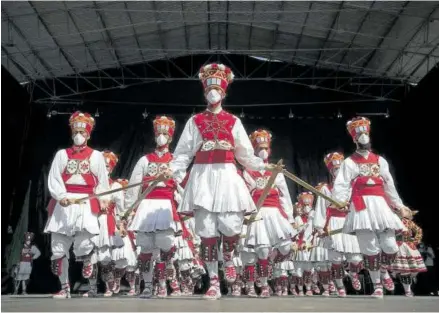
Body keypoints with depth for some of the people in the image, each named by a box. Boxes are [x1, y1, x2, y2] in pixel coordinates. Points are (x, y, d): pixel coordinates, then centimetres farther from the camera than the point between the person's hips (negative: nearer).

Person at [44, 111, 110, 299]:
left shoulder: (96, 156, 11)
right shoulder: (62, 154, 12)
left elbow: (103, 182, 10)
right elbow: (53, 180, 1)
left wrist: (102, 201, -2)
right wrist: (61, 196, -15)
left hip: (86, 204, -2)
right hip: (63, 204, 3)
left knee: (84, 242, -21)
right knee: (59, 247, 4)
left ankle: (89, 258, 15)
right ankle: (64, 287, 16)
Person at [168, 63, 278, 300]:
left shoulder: (233, 121, 13)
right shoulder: (195, 121, 12)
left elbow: (245, 153, 15)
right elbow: (184, 152, 8)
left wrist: (263, 166, 7)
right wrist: (172, 171, -5)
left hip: (226, 176, 0)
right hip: (202, 177, 0)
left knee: (231, 227, -12)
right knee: (207, 231, -3)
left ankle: (228, 260, 23)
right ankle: (214, 283, 8)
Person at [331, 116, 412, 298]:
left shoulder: (380, 160, 20)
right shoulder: (349, 162, 9)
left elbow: (389, 186, 21)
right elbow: (341, 185, -4)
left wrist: (399, 206, 19)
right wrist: (340, 201, -22)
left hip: (380, 204, 3)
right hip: (362, 206, -3)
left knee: (390, 246, -5)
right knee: (370, 247, -5)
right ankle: (377, 285, 7)